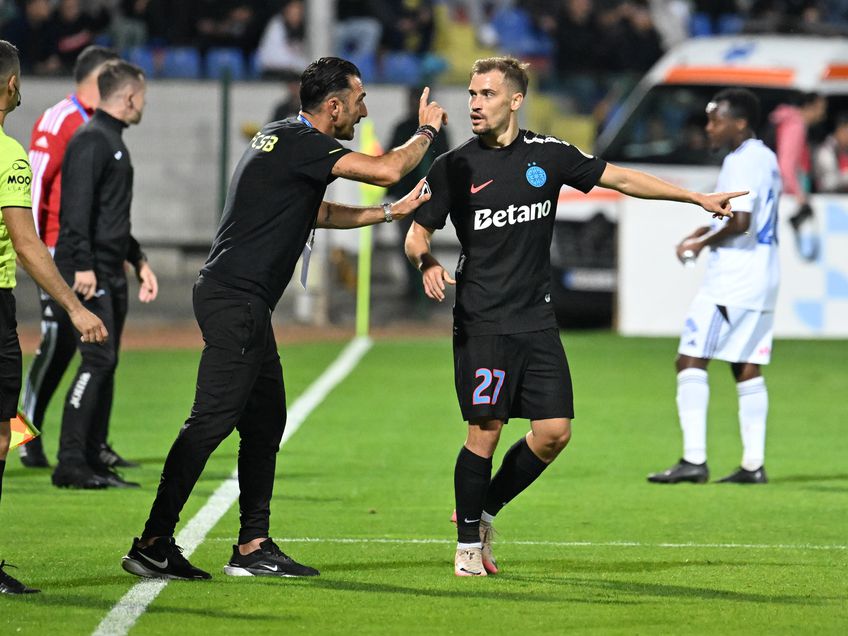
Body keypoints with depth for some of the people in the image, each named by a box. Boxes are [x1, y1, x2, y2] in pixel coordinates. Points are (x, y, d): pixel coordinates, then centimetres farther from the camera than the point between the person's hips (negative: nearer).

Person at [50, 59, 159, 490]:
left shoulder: (113, 143, 20)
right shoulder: (91, 141, -11)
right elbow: (78, 207, -19)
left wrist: (138, 260, 29)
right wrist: (83, 265, -25)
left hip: (110, 275, 10)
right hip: (88, 273, -10)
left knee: (106, 364, 10)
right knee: (98, 360, -14)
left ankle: (93, 461, 13)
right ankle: (70, 463, -15)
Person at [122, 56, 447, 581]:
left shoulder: (283, 140, 17)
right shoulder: (299, 144, -14)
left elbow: (317, 212, 31)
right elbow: (387, 169, -18)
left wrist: (391, 212, 29)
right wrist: (427, 131, 0)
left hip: (246, 304, 11)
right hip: (236, 298, -11)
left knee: (266, 420, 11)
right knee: (212, 419, -13)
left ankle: (253, 546, 14)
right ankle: (153, 544, -14)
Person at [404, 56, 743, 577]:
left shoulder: (547, 154, 5)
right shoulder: (455, 167, -1)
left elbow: (619, 178, 13)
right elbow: (418, 232, 2)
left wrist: (698, 198, 13)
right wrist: (427, 263, -21)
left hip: (537, 320, 3)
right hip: (482, 323, -3)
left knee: (555, 432, -2)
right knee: (486, 431, -9)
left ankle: (486, 510, 18)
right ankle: (469, 544, 6)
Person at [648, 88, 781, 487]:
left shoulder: (741, 162, -15)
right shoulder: (765, 158, 15)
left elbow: (740, 223, -25)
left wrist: (702, 243, -10)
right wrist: (702, 233, 15)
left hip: (734, 275, -10)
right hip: (764, 275, 10)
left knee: (691, 359, -7)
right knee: (746, 367, 11)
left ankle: (694, 460, -13)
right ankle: (753, 464, 8)